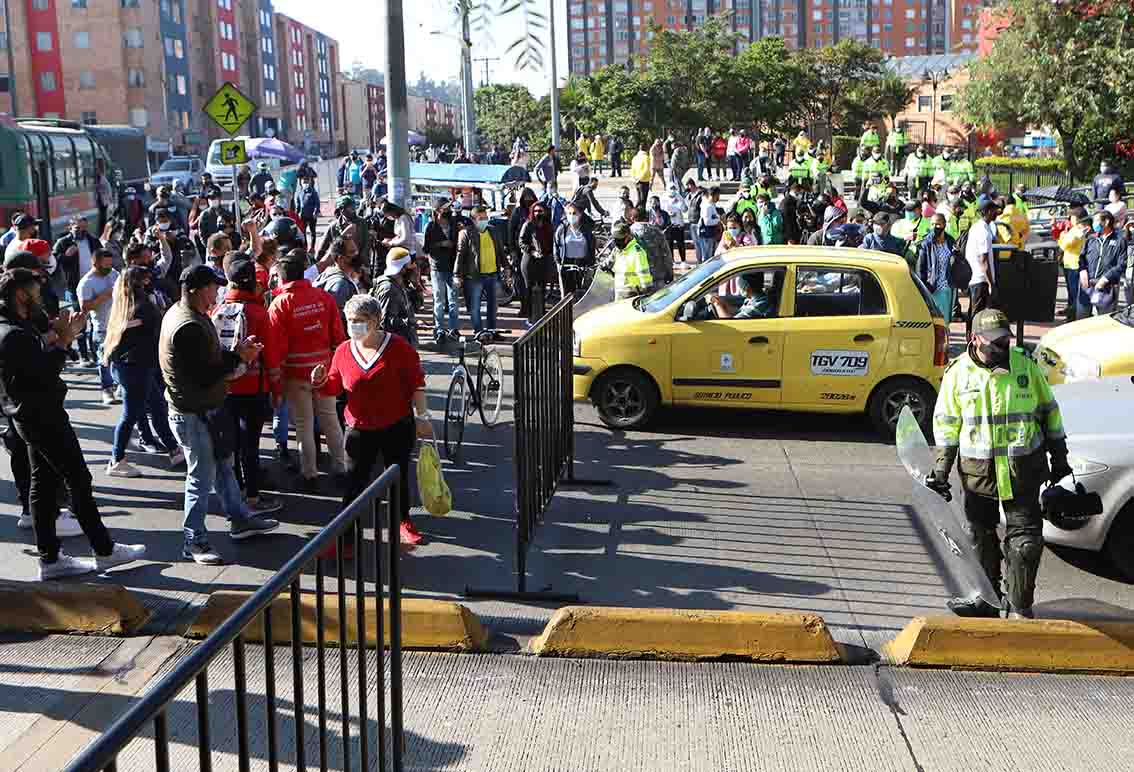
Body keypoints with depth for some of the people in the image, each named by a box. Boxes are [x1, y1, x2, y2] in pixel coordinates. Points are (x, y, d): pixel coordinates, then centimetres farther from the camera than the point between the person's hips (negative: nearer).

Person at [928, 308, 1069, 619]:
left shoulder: (1026, 366, 0)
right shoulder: (958, 372, -1)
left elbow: (1048, 411, 10)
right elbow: (946, 422, 5)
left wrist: (1059, 457, 11)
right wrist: (941, 468, -1)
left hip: (1023, 468, 0)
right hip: (978, 469, 1)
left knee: (1025, 536, -1)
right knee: (982, 536, 11)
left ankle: (1020, 607, 11)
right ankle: (986, 599, 26)